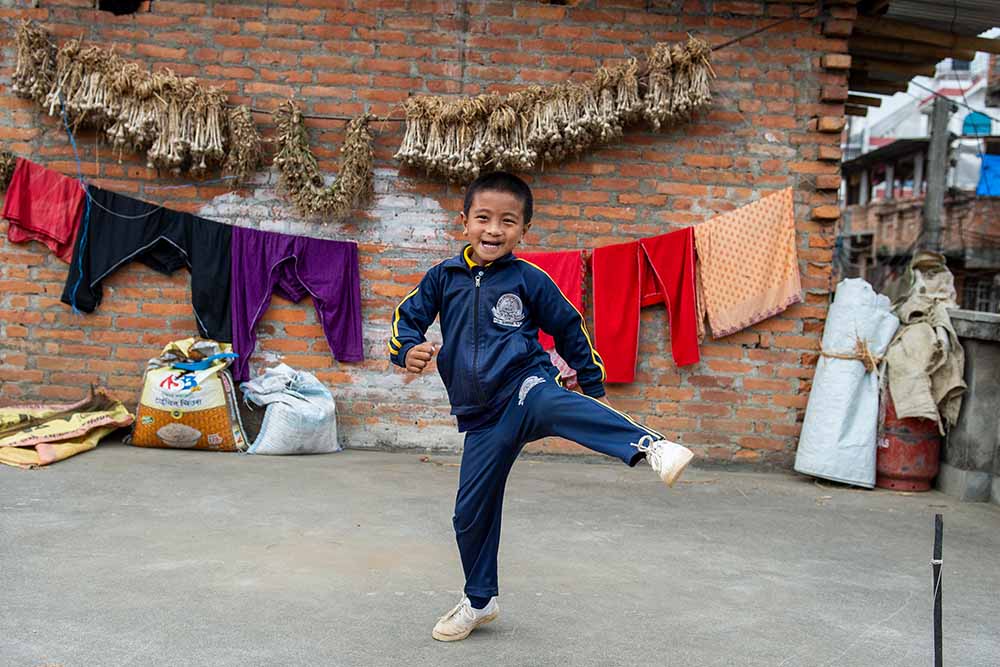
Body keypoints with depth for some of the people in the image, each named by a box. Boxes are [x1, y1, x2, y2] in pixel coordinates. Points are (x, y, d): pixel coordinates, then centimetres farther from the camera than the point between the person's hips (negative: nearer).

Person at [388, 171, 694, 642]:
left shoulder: (529, 280, -1)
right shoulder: (444, 277, 6)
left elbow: (570, 330, 9)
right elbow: (406, 318, 13)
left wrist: (594, 389, 13)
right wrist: (407, 350, -10)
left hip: (524, 386, -4)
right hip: (482, 417, 4)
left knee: (550, 404, -41)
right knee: (471, 513, 10)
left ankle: (650, 446, -59)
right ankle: (479, 602, 32)